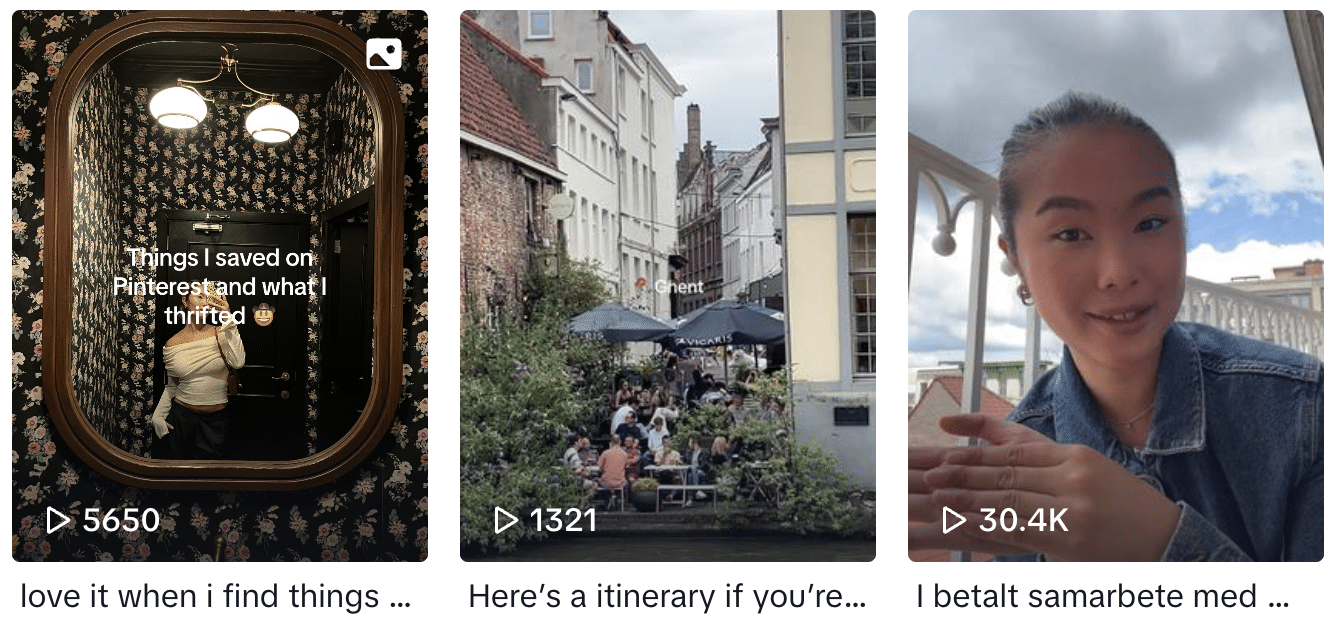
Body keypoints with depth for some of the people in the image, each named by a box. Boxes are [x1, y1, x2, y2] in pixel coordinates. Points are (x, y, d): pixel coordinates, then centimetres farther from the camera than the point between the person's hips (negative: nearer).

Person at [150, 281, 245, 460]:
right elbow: (171, 387, 11)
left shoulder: (220, 334, -3)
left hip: (216, 421, -1)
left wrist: (228, 320, -22)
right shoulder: (172, 344, 2)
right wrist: (158, 416, -2)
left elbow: (238, 363, -22)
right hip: (180, 418, 1)